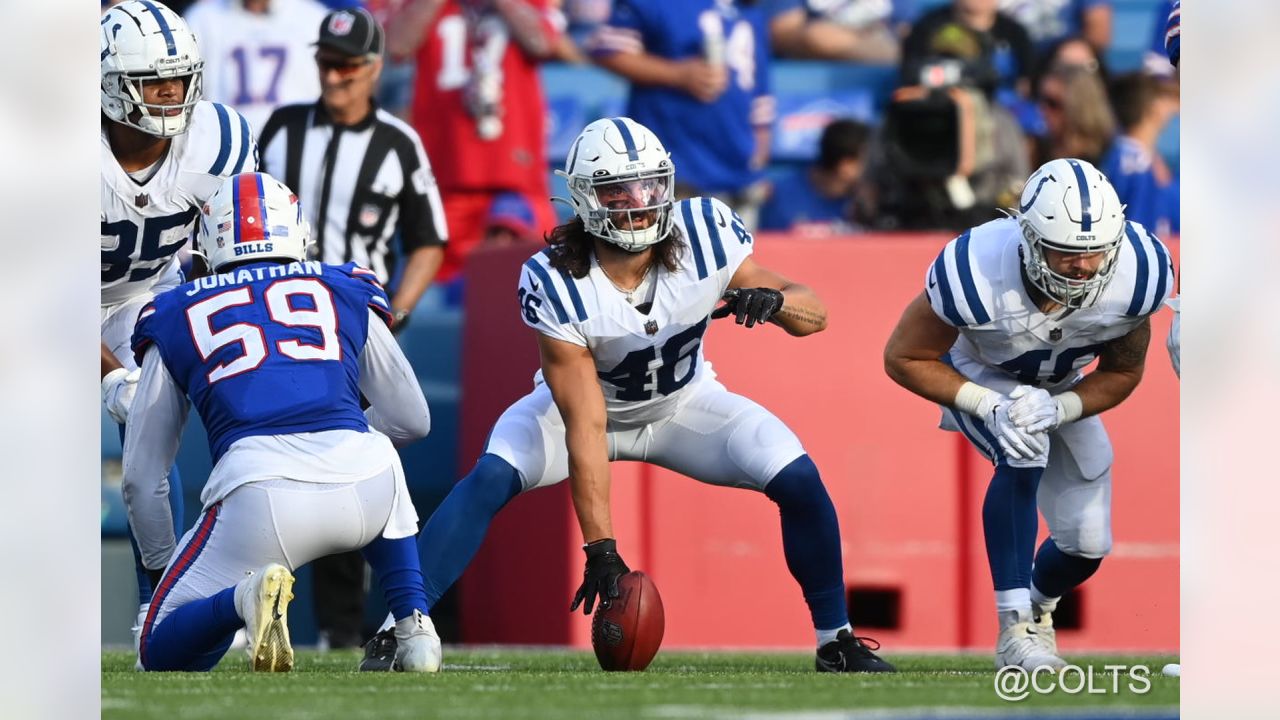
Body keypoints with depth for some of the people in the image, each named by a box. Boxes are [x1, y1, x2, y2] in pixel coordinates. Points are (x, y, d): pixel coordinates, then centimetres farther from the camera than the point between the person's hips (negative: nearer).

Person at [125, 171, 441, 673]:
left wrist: (163, 564, 39)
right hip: (361, 477, 2)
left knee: (161, 655, 13)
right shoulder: (347, 293, 25)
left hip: (257, 493, -2)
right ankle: (414, 628, 20)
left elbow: (142, 477, 25)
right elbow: (411, 419, 34)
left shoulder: (173, 316, 24)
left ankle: (246, 596, -20)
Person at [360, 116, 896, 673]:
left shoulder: (704, 234, -26)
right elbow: (585, 428, -31)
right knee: (491, 479, -28)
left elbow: (814, 314, -16)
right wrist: (600, 547, -34)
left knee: (797, 480, -17)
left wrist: (772, 299, -41)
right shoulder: (555, 286, -32)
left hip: (683, 404, 2)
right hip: (584, 402, -2)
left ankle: (836, 643, 2)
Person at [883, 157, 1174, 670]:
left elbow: (1122, 374, -13)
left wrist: (1058, 410, -31)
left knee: (1087, 545, 3)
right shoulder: (976, 274, -40)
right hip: (978, 377, -4)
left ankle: (1039, 606, 39)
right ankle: (1017, 630, -28)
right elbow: (904, 358, -24)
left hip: (1063, 388, 4)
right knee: (1023, 455, -35)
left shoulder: (1137, 277, -31)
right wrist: (990, 407, -35)